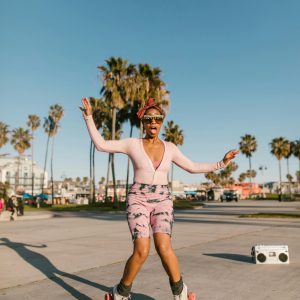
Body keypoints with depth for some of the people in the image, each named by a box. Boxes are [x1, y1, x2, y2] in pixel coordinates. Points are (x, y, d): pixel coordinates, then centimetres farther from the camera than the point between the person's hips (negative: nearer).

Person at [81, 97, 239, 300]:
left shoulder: (170, 148, 9)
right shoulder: (133, 144, 1)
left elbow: (193, 167, 15)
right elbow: (101, 145, -3)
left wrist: (220, 164, 13)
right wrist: (89, 116, -7)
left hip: (162, 201, 2)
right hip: (138, 201, -2)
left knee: (164, 247, -22)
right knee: (142, 252, -19)